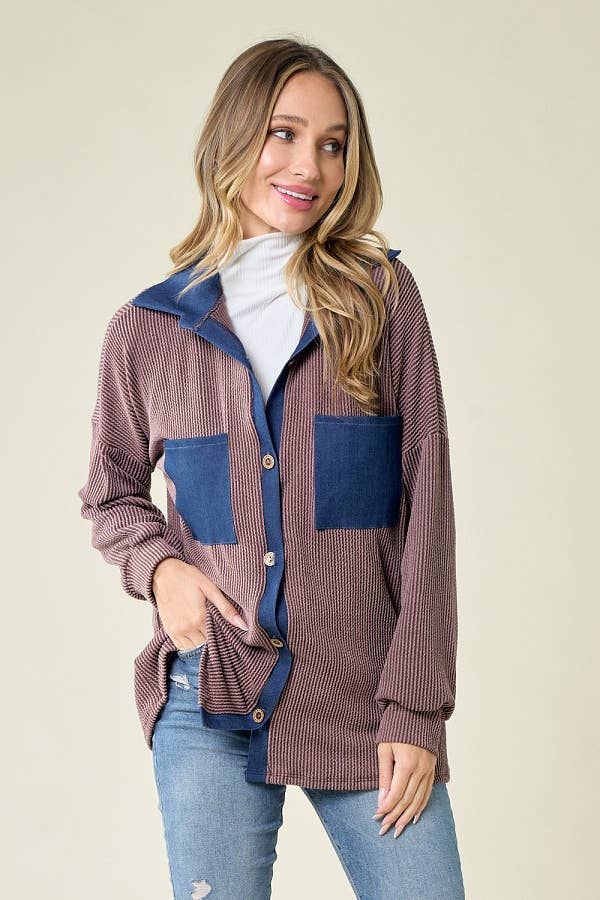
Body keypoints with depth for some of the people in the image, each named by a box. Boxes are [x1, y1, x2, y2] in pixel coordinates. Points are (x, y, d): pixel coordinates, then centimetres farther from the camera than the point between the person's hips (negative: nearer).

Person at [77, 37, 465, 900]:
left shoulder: (381, 295, 2)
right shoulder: (147, 329, 4)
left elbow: (426, 503, -1)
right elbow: (112, 494, 17)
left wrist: (416, 707, -6)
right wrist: (158, 566, -5)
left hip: (366, 699, 0)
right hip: (210, 705, 1)